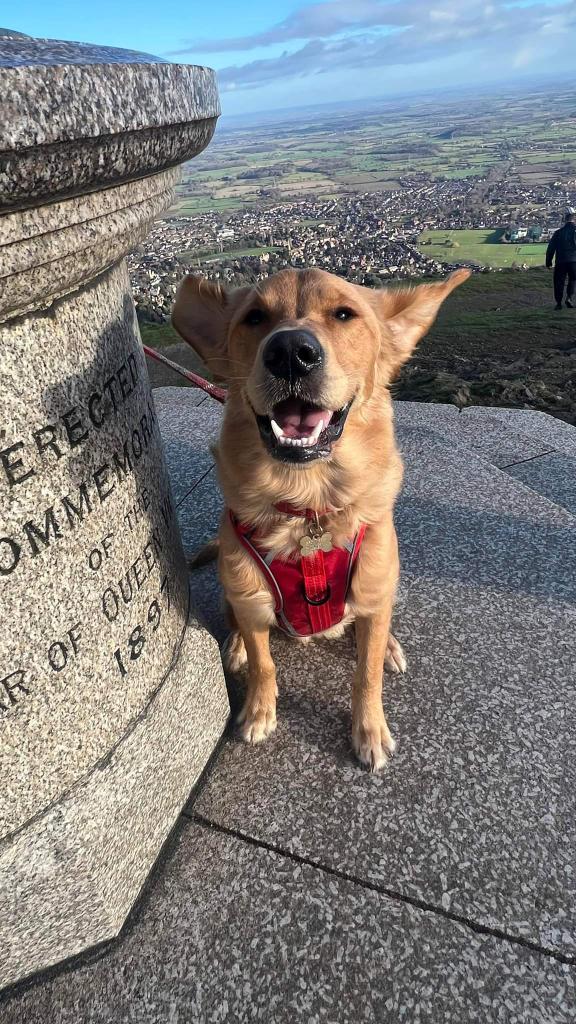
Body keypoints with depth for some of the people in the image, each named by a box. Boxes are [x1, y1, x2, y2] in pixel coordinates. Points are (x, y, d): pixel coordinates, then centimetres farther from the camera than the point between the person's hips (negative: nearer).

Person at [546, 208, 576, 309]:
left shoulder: (558, 232, 3)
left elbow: (550, 248, 3)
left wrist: (548, 262, 10)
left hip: (560, 262, 1)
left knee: (559, 282, 9)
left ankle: (559, 303, 7)